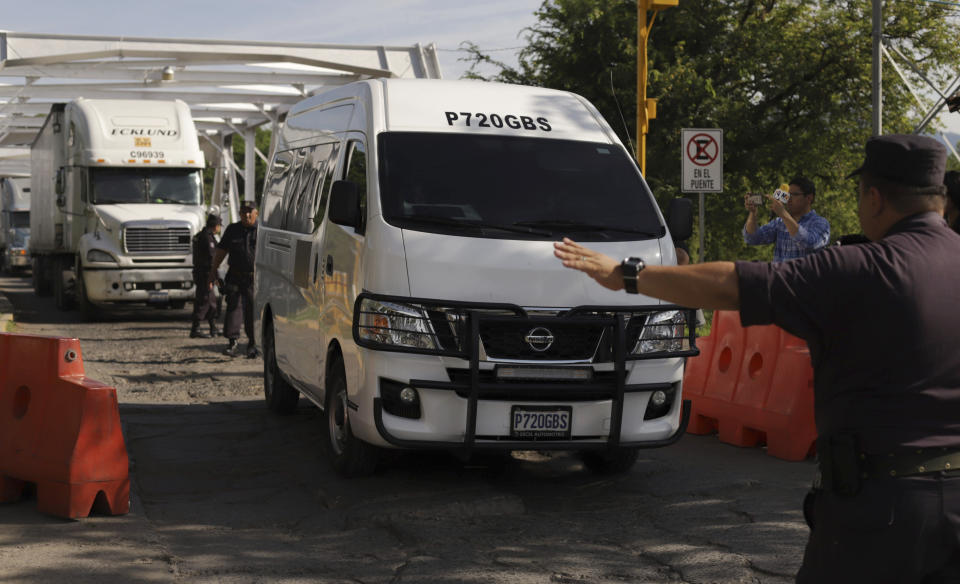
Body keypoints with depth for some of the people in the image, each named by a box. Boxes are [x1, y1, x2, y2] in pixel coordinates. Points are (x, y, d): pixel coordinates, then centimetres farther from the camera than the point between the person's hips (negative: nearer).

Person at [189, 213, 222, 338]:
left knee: (212, 301, 16)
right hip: (205, 275, -10)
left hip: (199, 273, 10)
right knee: (203, 302, -8)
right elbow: (211, 258, -21)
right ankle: (195, 330, -7)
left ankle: (214, 329, 22)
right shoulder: (208, 238, -16)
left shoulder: (200, 236, 17)